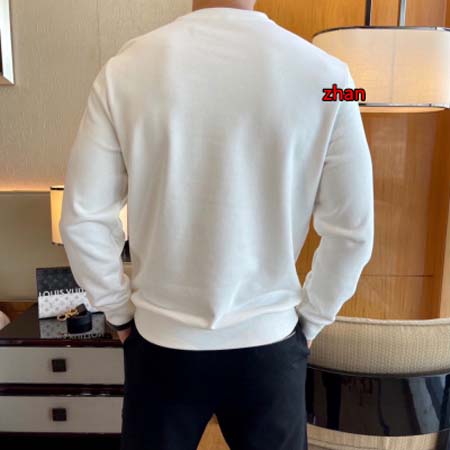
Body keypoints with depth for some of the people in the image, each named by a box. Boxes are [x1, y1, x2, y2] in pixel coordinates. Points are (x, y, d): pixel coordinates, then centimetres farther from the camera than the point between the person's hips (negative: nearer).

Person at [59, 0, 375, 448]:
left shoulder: (125, 68, -11)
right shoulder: (323, 73, -12)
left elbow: (82, 219, -8)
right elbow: (352, 230, -8)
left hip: (161, 341, 1)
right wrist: (309, 320, 6)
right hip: (268, 343, 0)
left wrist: (119, 312, 6)